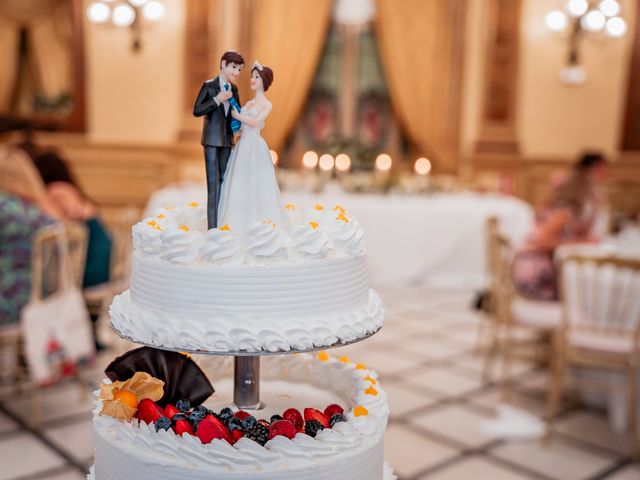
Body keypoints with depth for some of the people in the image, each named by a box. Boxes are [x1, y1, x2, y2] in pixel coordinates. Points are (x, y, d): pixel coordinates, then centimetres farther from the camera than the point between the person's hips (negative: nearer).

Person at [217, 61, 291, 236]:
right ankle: (241, 225, 12)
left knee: (255, 185, -4)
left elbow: (255, 122, -17)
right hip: (242, 146, 7)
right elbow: (241, 125, 15)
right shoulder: (249, 103, 16)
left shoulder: (267, 105, -3)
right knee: (240, 186, 6)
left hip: (255, 147, -7)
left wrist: (237, 115, -8)